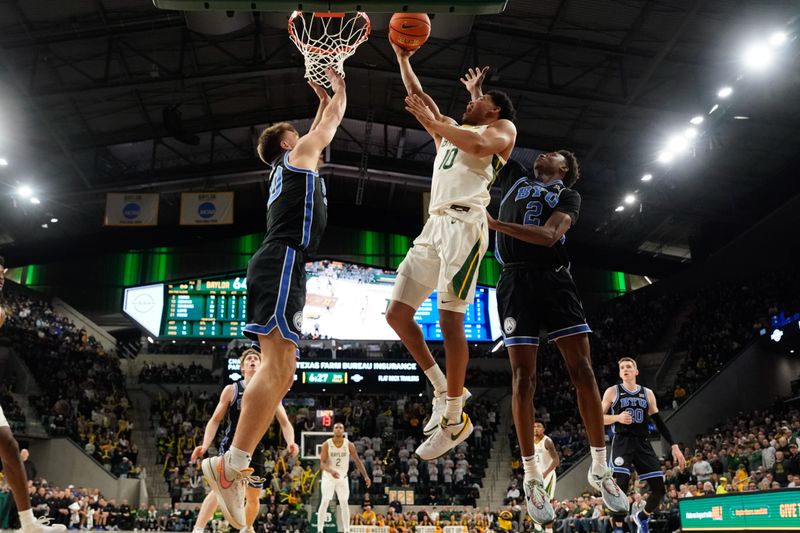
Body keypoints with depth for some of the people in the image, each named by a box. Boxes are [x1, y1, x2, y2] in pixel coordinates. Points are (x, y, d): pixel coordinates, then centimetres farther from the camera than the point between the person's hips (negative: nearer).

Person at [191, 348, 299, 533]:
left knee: (253, 497, 13)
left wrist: (290, 442, -20)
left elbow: (285, 423, 0)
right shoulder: (231, 390, -3)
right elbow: (215, 420, 0)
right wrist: (205, 445, -15)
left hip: (255, 450, 3)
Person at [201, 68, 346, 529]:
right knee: (279, 370, -19)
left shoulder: (289, 165, 32)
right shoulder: (300, 152, 10)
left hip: (278, 266, 9)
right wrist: (338, 86, 38)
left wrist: (322, 101, 53)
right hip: (282, 262, -9)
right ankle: (232, 464, -25)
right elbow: (334, 120, 21)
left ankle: (234, 466, -1)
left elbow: (323, 124, 48)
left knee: (276, 372, 3)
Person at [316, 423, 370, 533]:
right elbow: (322, 463, -16)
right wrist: (331, 470, -37)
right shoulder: (326, 444, -12)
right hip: (328, 477, -2)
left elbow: (357, 461, 0)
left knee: (344, 504, 0)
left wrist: (365, 476, -7)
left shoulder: (349, 445, -7)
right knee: (324, 502, -9)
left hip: (343, 477, 2)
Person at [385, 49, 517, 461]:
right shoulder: (451, 131, 32)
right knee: (397, 313, 1)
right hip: (435, 226, 8)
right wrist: (402, 58, 28)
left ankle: (455, 420, -5)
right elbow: (419, 98, 33)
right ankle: (443, 390, 13)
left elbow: (479, 145, -14)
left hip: (464, 224, -8)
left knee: (449, 320, -15)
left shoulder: (503, 129, 10)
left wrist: (431, 121, -12)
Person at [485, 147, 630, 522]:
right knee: (523, 378, -5)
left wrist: (495, 224, -17)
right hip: (516, 281, 1)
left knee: (583, 370, -5)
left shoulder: (568, 196, 12)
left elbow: (549, 235, -7)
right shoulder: (515, 178, 22)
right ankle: (532, 477, 3)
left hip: (555, 280, 0)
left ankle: (600, 469, 8)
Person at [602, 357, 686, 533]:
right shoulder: (612, 391, 3)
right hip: (622, 443, -4)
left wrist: (674, 446, 5)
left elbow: (659, 422, 13)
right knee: (620, 486, -19)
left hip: (642, 444, 4)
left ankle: (641, 517, 29)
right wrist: (617, 417, -16)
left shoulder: (647, 393, 13)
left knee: (659, 488, 0)